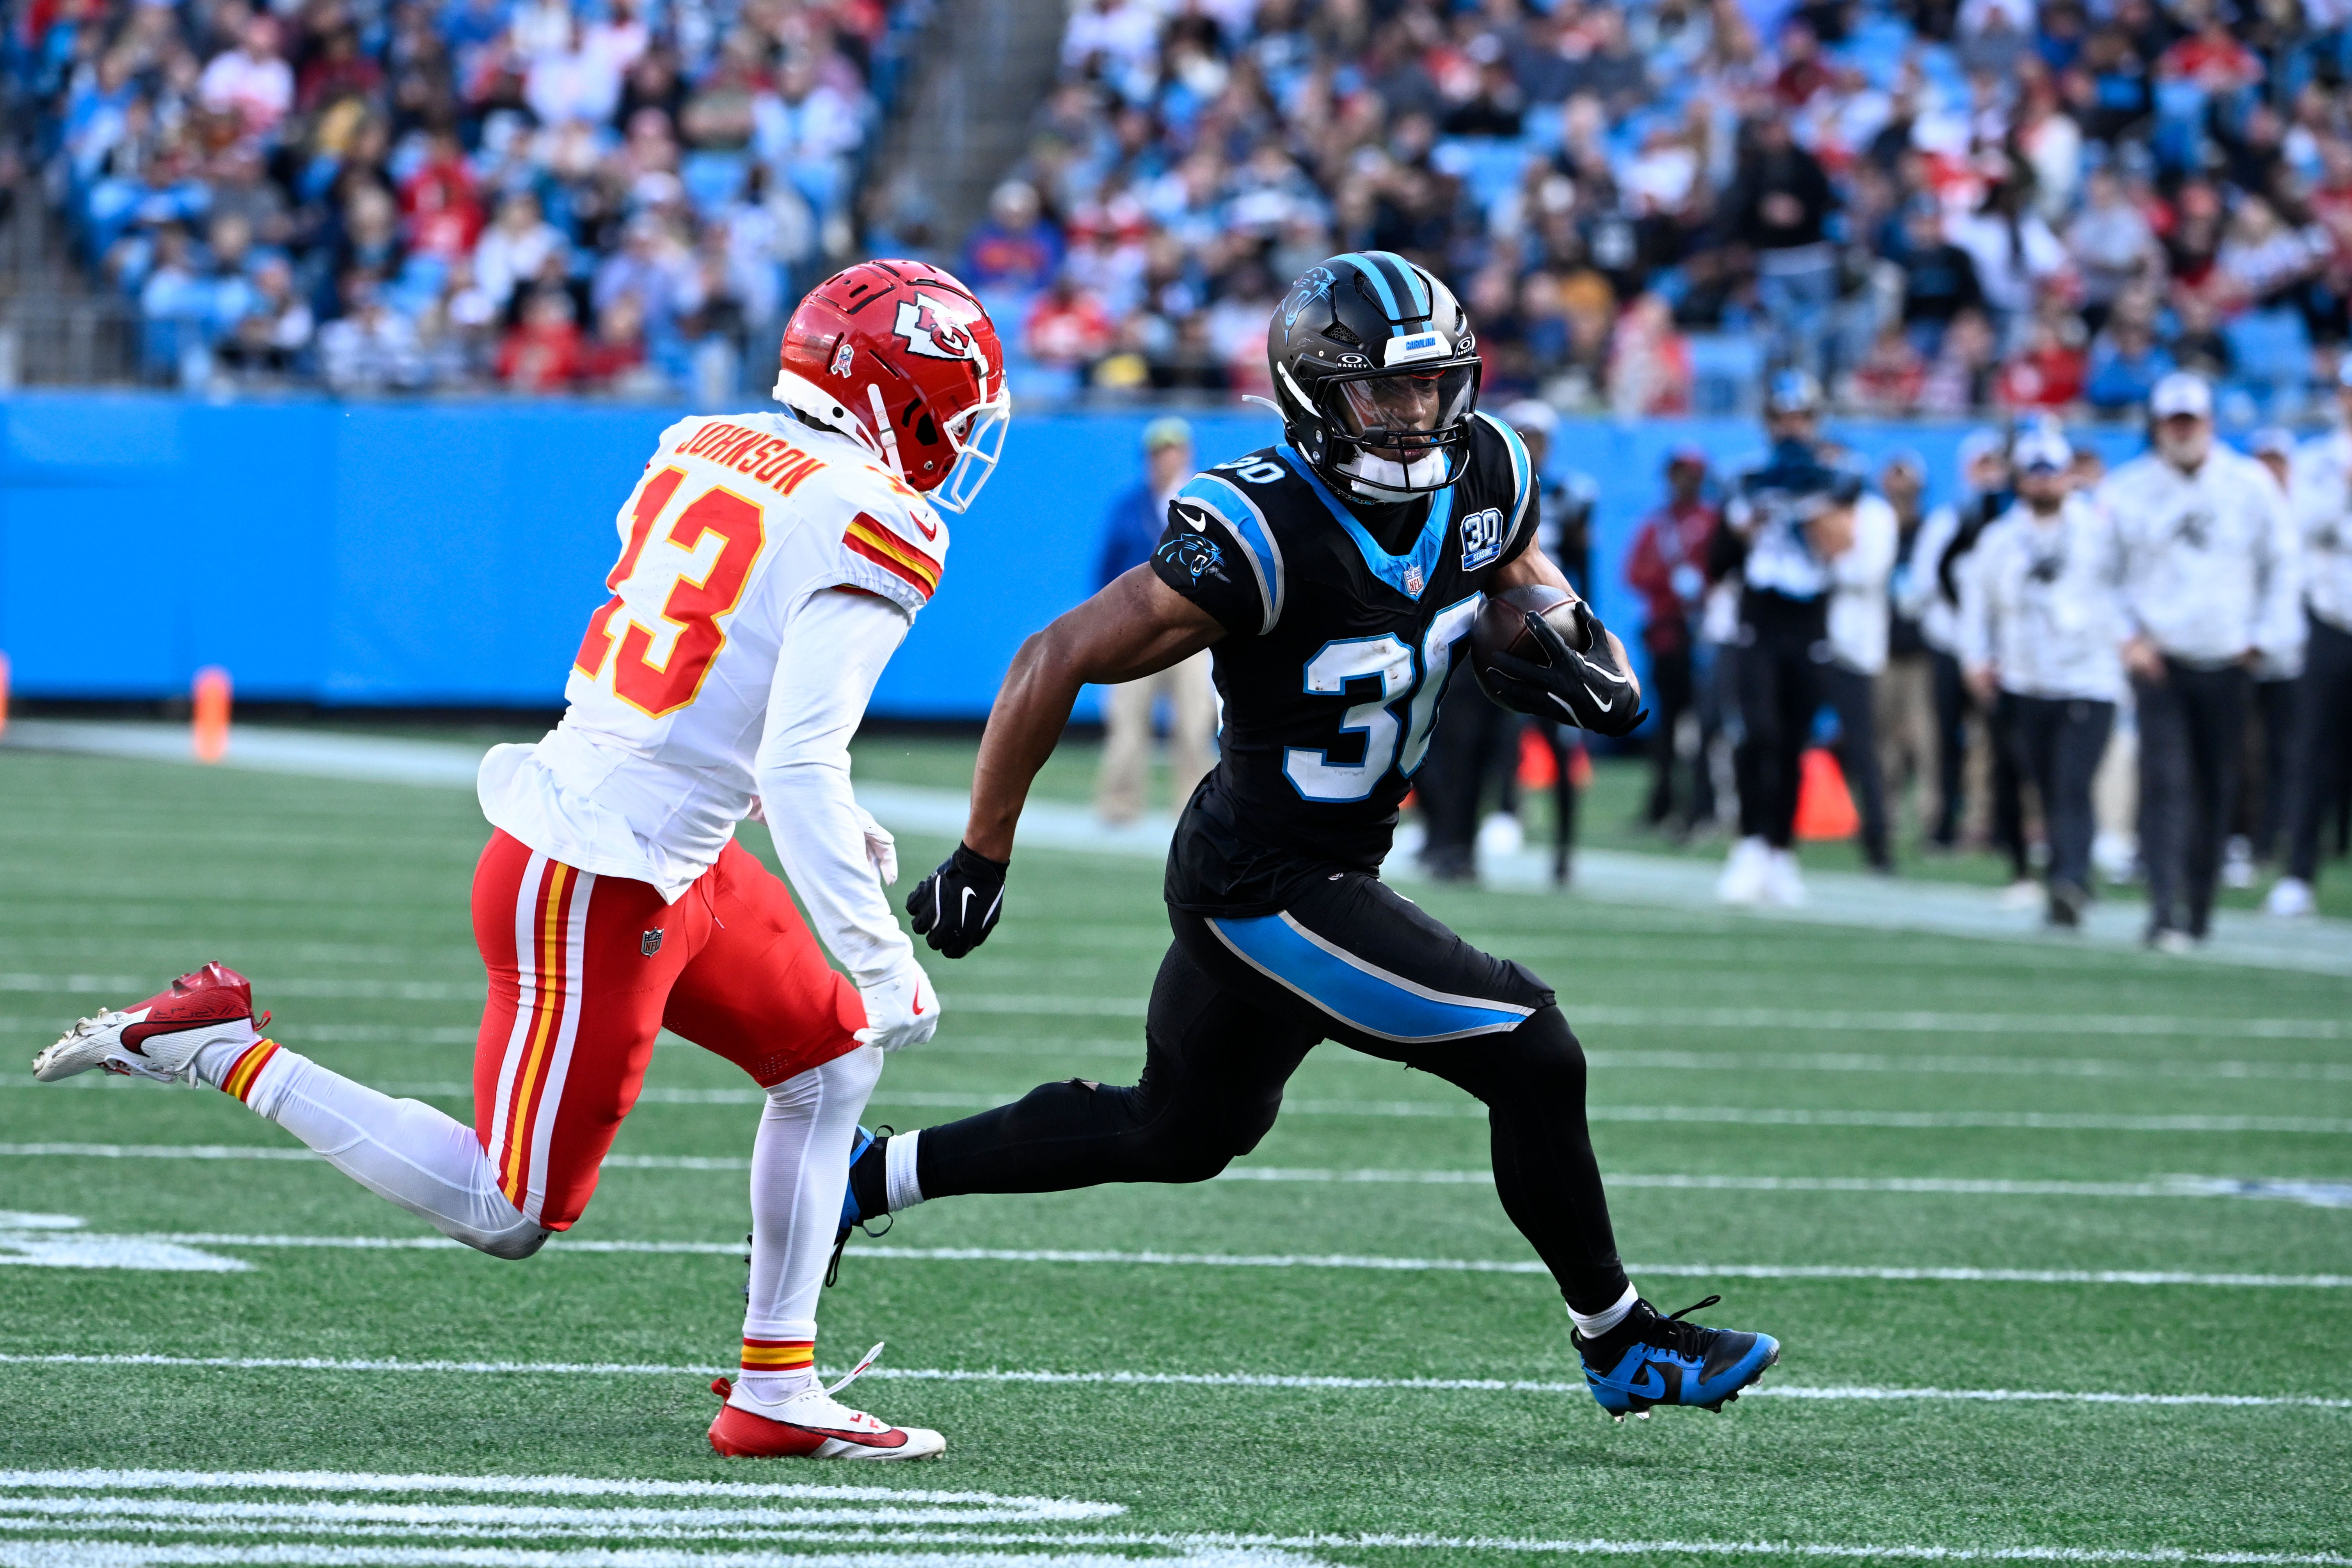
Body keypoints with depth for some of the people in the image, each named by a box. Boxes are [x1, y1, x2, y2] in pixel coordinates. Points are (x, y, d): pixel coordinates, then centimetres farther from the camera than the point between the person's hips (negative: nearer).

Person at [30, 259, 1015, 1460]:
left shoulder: (700, 451, 8)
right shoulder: (872, 528, -17)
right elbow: (800, 767, -24)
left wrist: (813, 810, 24)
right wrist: (883, 963, -18)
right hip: (602, 889, -9)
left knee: (835, 1061, 19)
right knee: (508, 1218, 2)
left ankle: (775, 1392, 20)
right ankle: (225, 1055, 2)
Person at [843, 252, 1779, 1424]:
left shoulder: (1480, 477, -6)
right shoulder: (1262, 535, -28)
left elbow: (1519, 573, 19)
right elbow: (1056, 664, -24)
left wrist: (1572, 646, -5)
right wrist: (980, 863, -19)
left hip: (1331, 865, 9)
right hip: (1271, 891, -9)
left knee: (1177, 1136, 26)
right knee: (1531, 1060, -9)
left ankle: (868, 1178, 35)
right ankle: (1620, 1345, 9)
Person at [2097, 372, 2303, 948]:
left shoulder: (2251, 486, 3)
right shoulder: (2127, 491, 0)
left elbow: (2282, 566, 11)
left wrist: (2266, 640, 4)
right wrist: (2126, 637, -4)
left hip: (2227, 663, 2)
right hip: (2156, 660, -2)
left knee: (2216, 790, 6)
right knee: (2164, 781, -14)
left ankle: (2198, 909, 20)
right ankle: (2166, 913, -20)